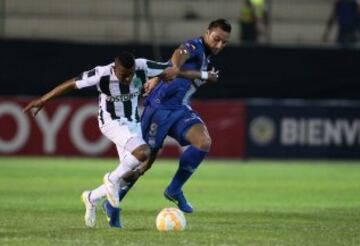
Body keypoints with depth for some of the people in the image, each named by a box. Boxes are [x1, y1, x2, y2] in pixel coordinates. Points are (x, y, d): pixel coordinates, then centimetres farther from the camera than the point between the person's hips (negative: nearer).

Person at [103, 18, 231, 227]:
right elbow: (180, 54, -39)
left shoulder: (206, 58, 14)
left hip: (181, 109, 7)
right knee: (146, 160, -2)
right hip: (161, 107, -7)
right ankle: (112, 203, 18)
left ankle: (174, 190, -5)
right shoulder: (195, 46, -14)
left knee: (204, 143, -20)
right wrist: (176, 68, -58)